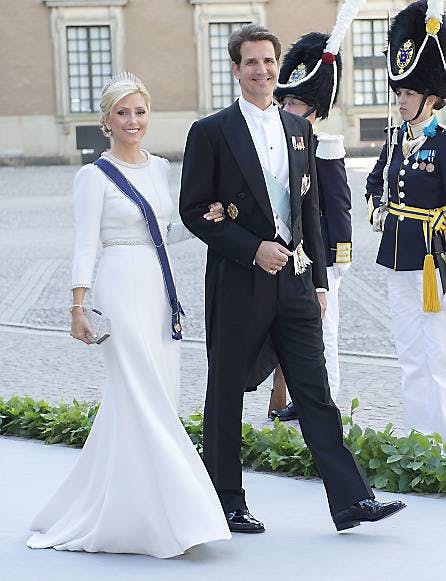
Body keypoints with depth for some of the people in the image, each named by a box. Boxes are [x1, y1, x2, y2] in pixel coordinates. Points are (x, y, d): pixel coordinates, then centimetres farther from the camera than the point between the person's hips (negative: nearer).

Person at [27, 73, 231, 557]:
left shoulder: (159, 168, 14)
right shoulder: (95, 176, -5)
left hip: (160, 289, 7)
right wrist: (78, 308, -13)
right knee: (144, 402, -10)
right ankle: (170, 518, -7)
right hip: (121, 287, -7)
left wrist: (202, 222, 3)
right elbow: (85, 246, -8)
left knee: (139, 402, 8)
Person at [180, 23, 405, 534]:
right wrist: (253, 249, -15)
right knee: (226, 393, 5)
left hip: (293, 280, 4)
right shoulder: (211, 132, -4)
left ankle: (351, 501, 0)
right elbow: (194, 210, -6)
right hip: (237, 282, -4)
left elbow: (309, 209, 16)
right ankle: (226, 505, 16)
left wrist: (318, 278, 12)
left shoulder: (298, 129, 12)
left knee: (315, 391, 2)